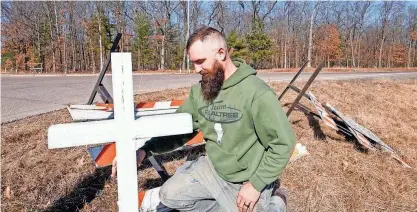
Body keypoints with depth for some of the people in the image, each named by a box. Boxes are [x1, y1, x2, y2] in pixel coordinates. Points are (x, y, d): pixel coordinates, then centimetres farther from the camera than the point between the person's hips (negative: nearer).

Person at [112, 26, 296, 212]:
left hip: (246, 182, -5)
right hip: (212, 169, 6)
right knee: (169, 195, 1)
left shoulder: (256, 93, -26)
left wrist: (256, 184, -19)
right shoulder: (199, 91, -5)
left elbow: (284, 142, -21)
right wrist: (145, 149, -16)